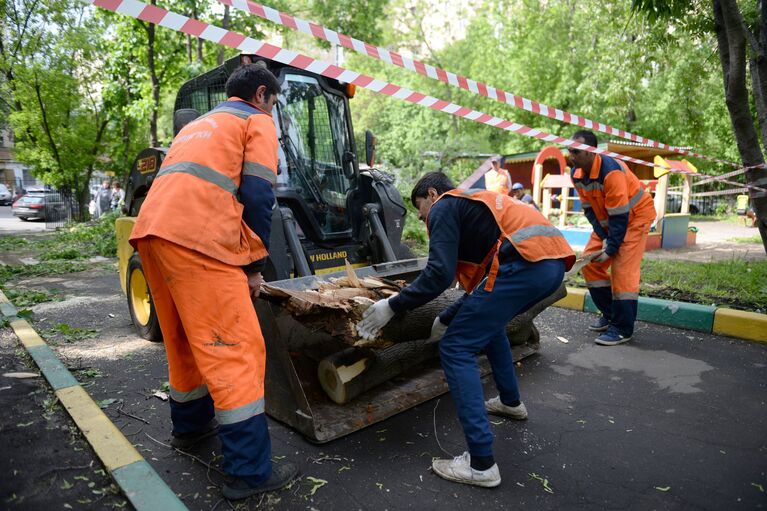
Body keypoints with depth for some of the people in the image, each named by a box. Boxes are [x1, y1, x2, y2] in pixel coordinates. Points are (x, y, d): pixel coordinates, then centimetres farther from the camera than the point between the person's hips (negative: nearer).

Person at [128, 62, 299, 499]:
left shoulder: (198, 125, 33)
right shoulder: (258, 122, 9)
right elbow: (257, 195, -5)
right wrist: (255, 265, 0)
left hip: (151, 229, 9)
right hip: (195, 238, -9)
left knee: (186, 339, 21)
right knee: (237, 349, -7)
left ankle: (190, 425, 37)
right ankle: (250, 470, -3)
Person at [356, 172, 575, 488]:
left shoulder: (444, 207, 7)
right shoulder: (475, 204, 33)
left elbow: (439, 274, -8)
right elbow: (482, 283, 33)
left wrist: (392, 306, 1)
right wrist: (447, 319, 37)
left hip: (525, 263, -10)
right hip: (553, 263, 10)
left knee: (456, 350, -2)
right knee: (487, 323, 33)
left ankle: (481, 464, -2)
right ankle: (511, 402, 45)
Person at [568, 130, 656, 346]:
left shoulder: (611, 172, -31)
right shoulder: (576, 173, -9)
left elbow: (620, 215, -29)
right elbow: (589, 208, -2)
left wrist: (611, 249, -25)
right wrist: (603, 237, -11)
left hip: (635, 216, -8)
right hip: (607, 220, 8)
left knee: (623, 270, -14)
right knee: (590, 263, 1)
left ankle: (623, 329, -4)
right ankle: (610, 314, 16)